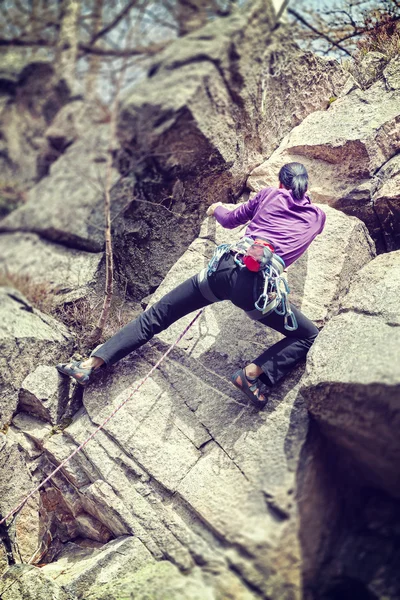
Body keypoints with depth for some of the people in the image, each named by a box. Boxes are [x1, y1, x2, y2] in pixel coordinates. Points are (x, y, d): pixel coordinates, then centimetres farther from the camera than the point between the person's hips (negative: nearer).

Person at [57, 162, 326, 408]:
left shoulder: (269, 194, 19)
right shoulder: (318, 216, 21)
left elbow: (231, 219, 30)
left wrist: (217, 209, 52)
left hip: (227, 267, 2)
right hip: (257, 287, -2)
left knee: (157, 314, 13)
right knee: (308, 337, 16)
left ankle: (92, 363, 9)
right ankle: (254, 373, -8)